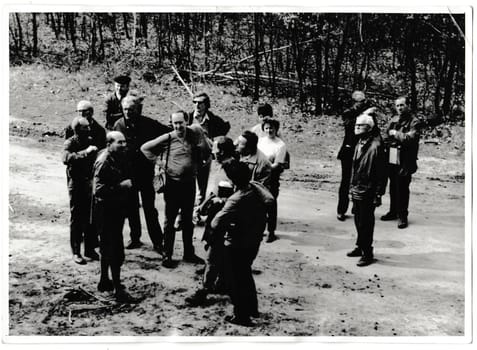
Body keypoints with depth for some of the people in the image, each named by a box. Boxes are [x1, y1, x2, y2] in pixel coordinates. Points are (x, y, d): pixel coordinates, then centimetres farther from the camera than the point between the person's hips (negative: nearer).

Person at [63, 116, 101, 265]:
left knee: (91, 219, 10)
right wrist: (85, 152, -33)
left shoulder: (91, 140, 7)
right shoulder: (70, 143, -10)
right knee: (77, 219, 3)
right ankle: (76, 252, 12)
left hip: (91, 184, 5)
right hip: (76, 186, -5)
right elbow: (66, 158, -31)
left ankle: (90, 249, 21)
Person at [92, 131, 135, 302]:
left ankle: (104, 281, 34)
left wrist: (129, 184, 3)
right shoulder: (104, 162, -20)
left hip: (117, 210, 9)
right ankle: (118, 289, 1)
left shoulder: (120, 158, 7)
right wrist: (121, 186, -27)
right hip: (106, 212, -9)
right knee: (116, 251, -6)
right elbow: (98, 190, -28)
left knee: (108, 248, 20)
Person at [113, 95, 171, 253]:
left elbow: (169, 133, 3)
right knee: (131, 207, 12)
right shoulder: (119, 125, -2)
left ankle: (157, 241, 6)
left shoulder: (148, 124, -7)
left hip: (146, 171, -2)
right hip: (127, 172, 3)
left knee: (149, 207, -1)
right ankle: (135, 238, 26)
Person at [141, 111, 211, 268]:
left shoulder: (194, 134, -2)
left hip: (189, 183, 2)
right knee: (170, 221, 4)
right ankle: (167, 255, 12)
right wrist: (156, 161, -2)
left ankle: (189, 253, 26)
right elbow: (145, 148, 2)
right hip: (173, 183, -2)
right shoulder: (167, 138, -7)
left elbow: (206, 152, 4)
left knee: (188, 220, 15)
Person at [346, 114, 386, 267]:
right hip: (356, 191, 8)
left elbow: (381, 172, -16)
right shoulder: (359, 144, 8)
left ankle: (367, 254, 11)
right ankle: (360, 247, 34)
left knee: (366, 224, 0)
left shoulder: (375, 146, -17)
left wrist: (378, 194, -16)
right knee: (358, 221, 18)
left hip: (367, 193, -8)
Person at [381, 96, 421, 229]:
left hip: (405, 162, -6)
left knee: (402, 189, -3)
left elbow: (410, 138, -19)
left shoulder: (414, 122, -7)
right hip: (392, 160, 6)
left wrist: (395, 134, -10)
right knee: (393, 187, 15)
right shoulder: (393, 120, 13)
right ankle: (393, 211, 29)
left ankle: (402, 216, 6)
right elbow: (386, 137, 18)